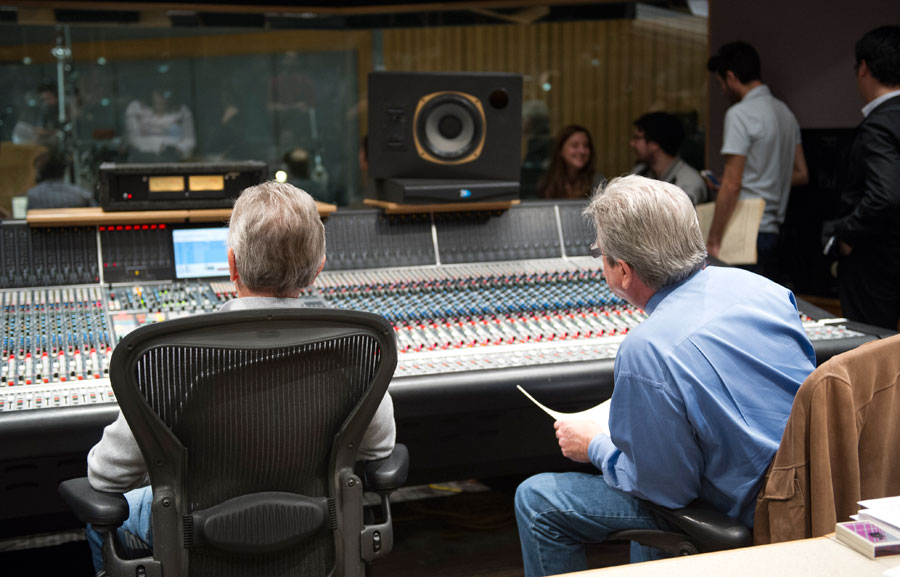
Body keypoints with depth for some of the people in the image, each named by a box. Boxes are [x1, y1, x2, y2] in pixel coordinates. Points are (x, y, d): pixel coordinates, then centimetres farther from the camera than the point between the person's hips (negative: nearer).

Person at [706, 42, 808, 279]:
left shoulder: (740, 114, -12)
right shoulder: (784, 111, 15)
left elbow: (732, 184, -17)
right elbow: (801, 174, 18)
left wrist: (713, 241, -14)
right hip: (775, 230, 9)